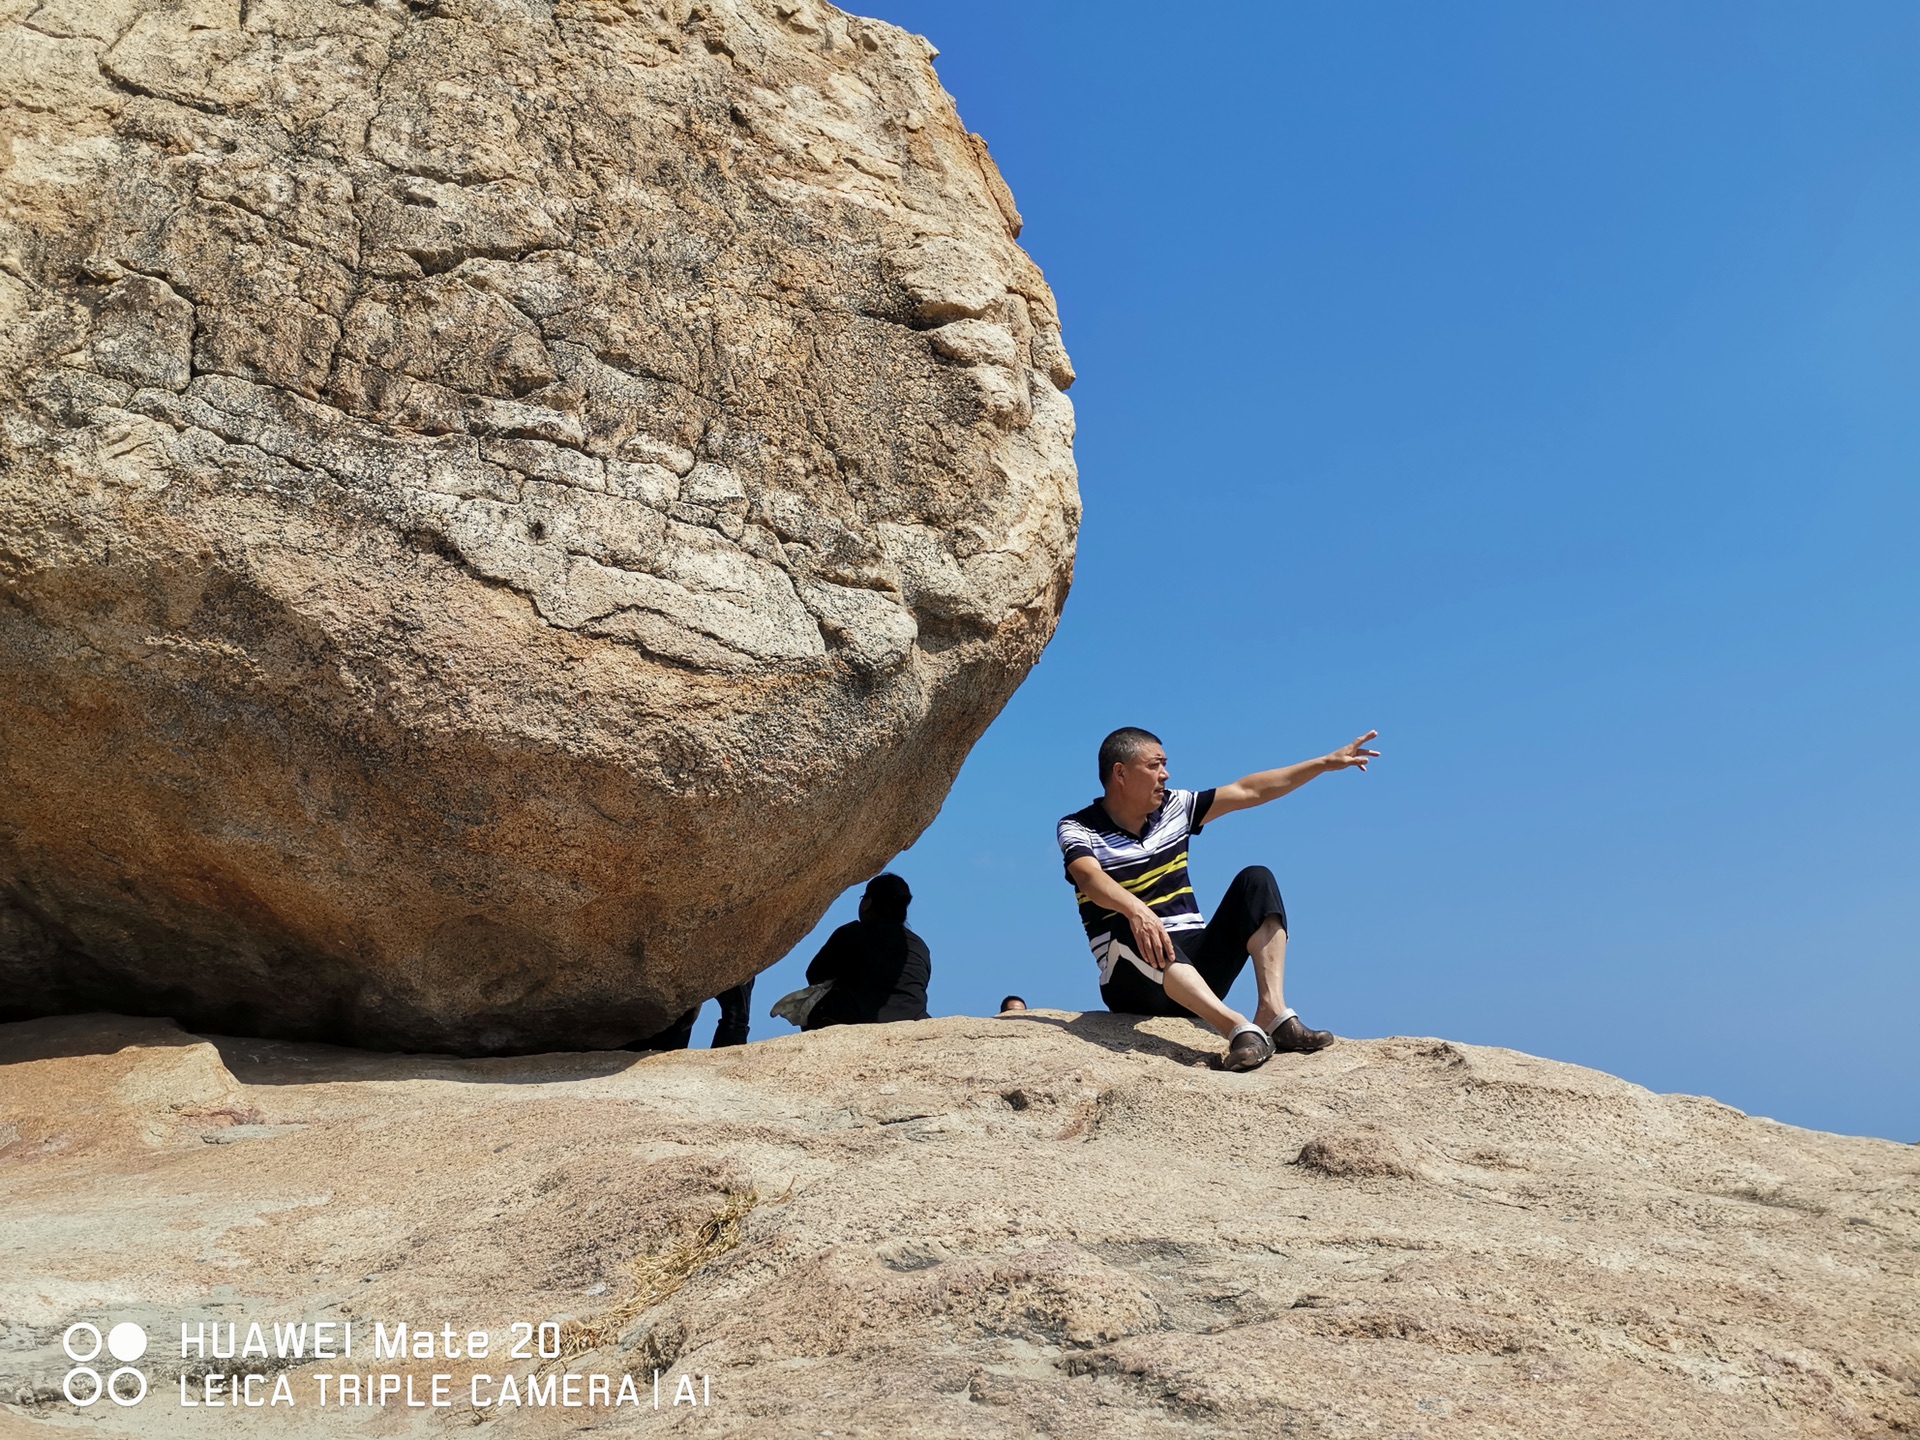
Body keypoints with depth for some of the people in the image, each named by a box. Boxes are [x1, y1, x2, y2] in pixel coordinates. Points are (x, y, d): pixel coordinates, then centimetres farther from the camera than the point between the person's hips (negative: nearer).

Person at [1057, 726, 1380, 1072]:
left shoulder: (1173, 807, 12)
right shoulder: (1077, 829, -5)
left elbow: (1249, 791, 12)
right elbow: (1090, 878, -26)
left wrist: (1327, 763, 10)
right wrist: (1136, 911, -47)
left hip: (1197, 968, 5)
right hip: (1135, 981, -5)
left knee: (1255, 879, -10)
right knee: (1136, 932, -37)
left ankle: (1273, 1013, -26)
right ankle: (1239, 1028, -49)